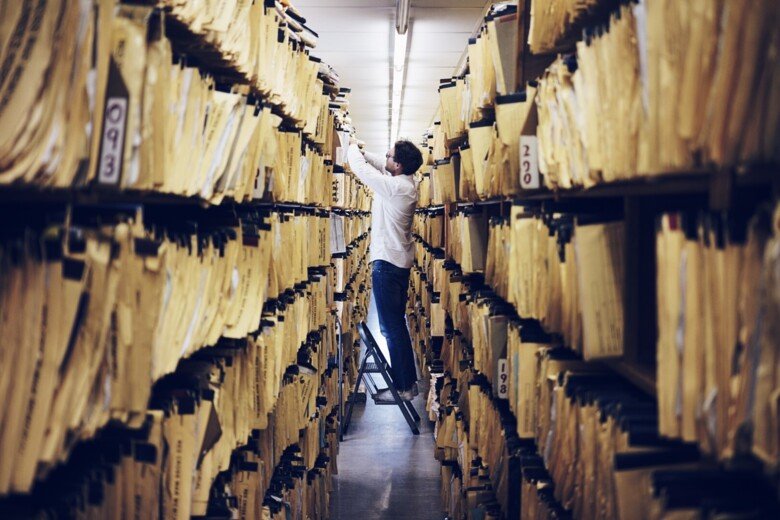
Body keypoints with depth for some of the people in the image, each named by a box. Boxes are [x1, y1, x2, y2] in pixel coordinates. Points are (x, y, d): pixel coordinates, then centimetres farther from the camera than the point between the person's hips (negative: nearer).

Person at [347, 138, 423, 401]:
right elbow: (379, 165, 22)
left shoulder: (395, 187, -21)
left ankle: (403, 387, -1)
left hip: (387, 263, -10)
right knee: (397, 324, 17)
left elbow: (361, 168, -12)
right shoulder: (407, 182, 5)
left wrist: (353, 148, 6)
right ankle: (409, 380, 22)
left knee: (391, 327, -5)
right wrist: (362, 151, 14)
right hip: (401, 261, 10)